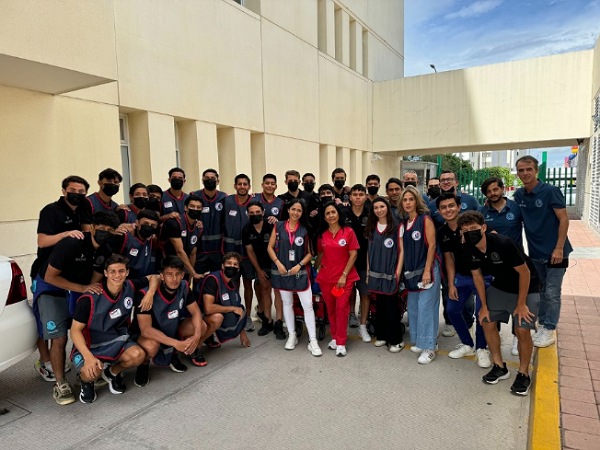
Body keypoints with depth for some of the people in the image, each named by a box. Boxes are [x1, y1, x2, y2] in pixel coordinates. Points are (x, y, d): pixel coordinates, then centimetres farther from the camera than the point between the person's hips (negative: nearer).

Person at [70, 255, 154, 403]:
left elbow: (154, 277, 6)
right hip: (89, 345, -3)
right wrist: (88, 357, -32)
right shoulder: (89, 299, -21)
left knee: (138, 355, -26)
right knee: (92, 371, -34)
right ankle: (87, 382, 7)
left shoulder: (130, 287, -9)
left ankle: (112, 373, 8)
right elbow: (75, 330, -18)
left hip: (117, 340, 4)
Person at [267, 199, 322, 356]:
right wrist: (278, 263, -10)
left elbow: (310, 252, 2)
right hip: (282, 272, 1)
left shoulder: (305, 229, 0)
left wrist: (299, 265, -11)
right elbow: (270, 247, 2)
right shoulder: (279, 226, 0)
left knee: (308, 305, -4)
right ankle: (292, 336, 27)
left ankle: (313, 341, 3)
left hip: (300, 272, -1)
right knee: (287, 304, 13)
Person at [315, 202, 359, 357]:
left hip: (345, 277, -3)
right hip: (325, 277, 3)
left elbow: (353, 254, -6)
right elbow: (320, 254, 12)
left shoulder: (348, 232, -5)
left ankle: (341, 343, 6)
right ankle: (334, 337, 26)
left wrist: (344, 275, -10)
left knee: (342, 308, -5)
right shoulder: (322, 234, 5)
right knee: (330, 309, 10)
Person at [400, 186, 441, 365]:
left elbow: (431, 246, -12)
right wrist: (402, 270, 9)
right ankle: (420, 341, 23)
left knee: (426, 306, -7)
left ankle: (429, 347, 1)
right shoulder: (403, 224, 11)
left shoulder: (425, 219, -7)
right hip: (411, 271, 7)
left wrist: (427, 270, -17)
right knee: (413, 307, 10)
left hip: (427, 269, -7)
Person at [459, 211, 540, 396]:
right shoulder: (469, 249, -14)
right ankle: (500, 367, 19)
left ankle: (523, 374, 11)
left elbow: (524, 272, -23)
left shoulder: (503, 243, -32)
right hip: (500, 287, 6)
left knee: (522, 330, -11)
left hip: (526, 288, -5)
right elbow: (477, 276, -1)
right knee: (487, 322, 1)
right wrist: (484, 305, 1)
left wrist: (521, 304, -16)